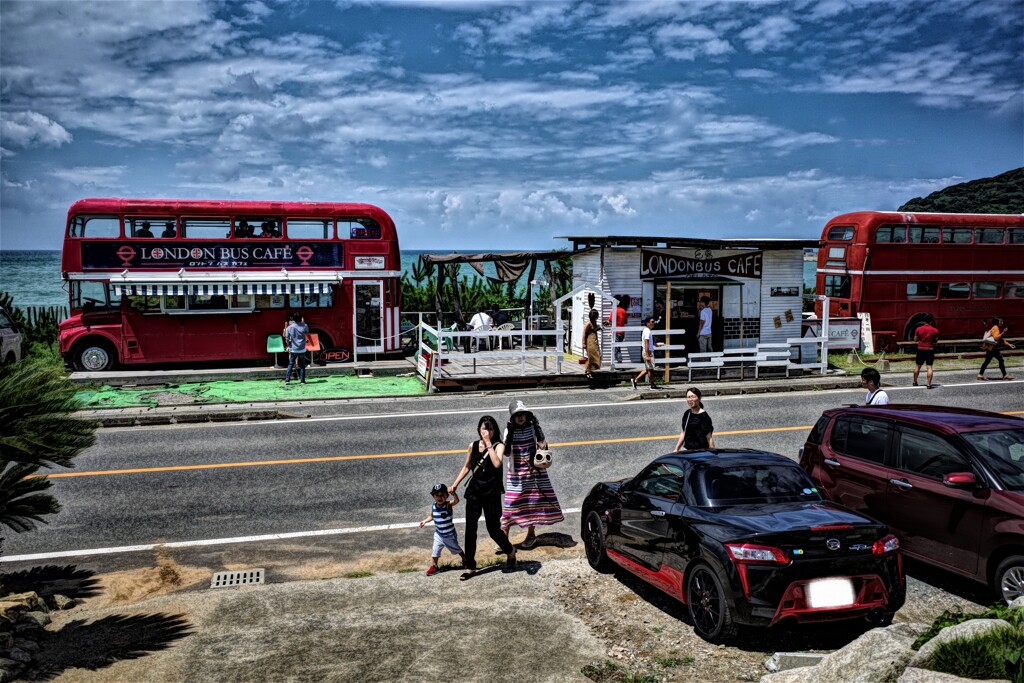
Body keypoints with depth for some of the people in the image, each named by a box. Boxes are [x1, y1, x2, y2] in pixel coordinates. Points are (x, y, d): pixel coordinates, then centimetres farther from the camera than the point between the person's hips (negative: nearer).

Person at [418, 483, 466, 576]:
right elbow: (431, 516, 11)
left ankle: (465, 559, 41)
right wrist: (425, 521, -5)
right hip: (438, 534, 3)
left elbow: (456, 501, -46)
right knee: (435, 550, -1)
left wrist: (453, 493, -66)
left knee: (456, 549, 17)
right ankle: (433, 566, 16)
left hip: (450, 535, -3)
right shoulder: (433, 506, -9)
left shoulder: (448, 505, -24)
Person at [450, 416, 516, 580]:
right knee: (470, 529, 2)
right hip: (474, 491, 4)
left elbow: (497, 464, -26)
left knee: (493, 529, 3)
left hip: (491, 492, -3)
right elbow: (467, 467, 18)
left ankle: (510, 550, 33)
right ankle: (470, 566, 13)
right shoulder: (473, 446, 5)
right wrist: (455, 484, 16)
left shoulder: (498, 446, -6)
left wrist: (488, 444, -22)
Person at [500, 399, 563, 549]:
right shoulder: (510, 430, -4)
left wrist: (536, 428, -17)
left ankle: (531, 534, 25)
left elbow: (544, 447, -10)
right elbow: (506, 452, -13)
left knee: (534, 501, 7)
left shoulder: (533, 427, -4)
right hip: (517, 472, -1)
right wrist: (510, 433, -20)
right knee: (512, 503, -5)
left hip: (534, 471, 1)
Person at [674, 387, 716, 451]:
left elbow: (709, 438, -11)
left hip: (699, 451, -7)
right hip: (685, 449, 7)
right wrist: (676, 449, 20)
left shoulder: (704, 417, -12)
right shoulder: (687, 414, 10)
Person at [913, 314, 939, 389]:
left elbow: (915, 339, 3)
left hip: (921, 349, 2)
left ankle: (915, 382, 25)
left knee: (917, 366, 15)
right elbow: (936, 340, 2)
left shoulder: (918, 329, -4)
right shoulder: (935, 330, -7)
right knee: (929, 367, -2)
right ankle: (929, 384, -6)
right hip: (930, 349, -2)